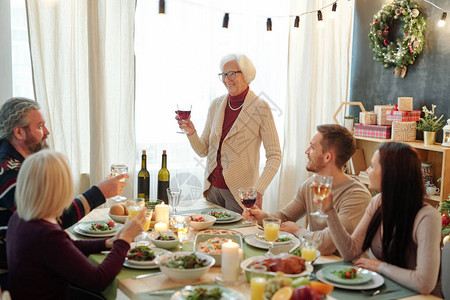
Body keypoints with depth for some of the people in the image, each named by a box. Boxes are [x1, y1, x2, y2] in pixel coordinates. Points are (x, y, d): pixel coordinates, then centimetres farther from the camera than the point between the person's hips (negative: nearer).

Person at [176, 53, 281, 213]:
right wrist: (191, 132, -10)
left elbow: (274, 156, -9)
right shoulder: (216, 105, 6)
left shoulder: (260, 108, -9)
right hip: (212, 188, 4)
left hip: (239, 192, -4)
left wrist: (258, 192, -18)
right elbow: (203, 151, 9)